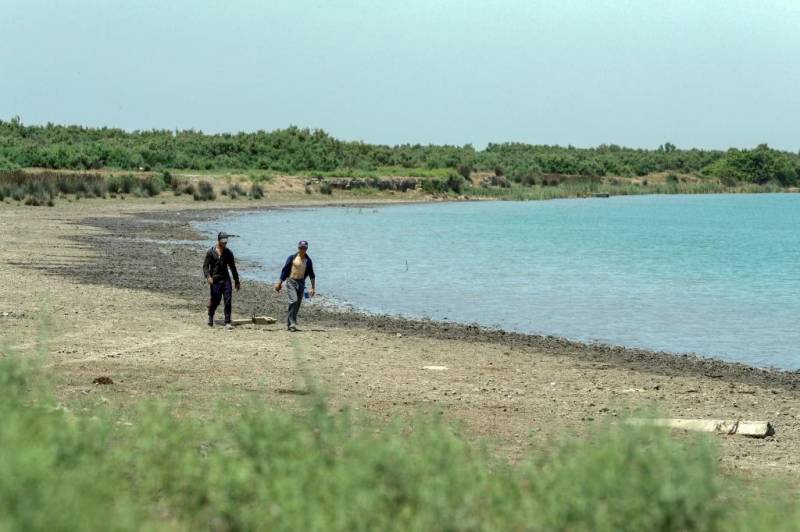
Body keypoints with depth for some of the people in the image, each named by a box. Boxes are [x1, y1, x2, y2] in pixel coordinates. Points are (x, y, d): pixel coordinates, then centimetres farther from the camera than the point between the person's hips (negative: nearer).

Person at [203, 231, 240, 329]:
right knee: (215, 301, 2)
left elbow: (233, 268, 15)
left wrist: (237, 281, 17)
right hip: (215, 280, -2)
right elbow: (205, 266, -4)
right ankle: (210, 317, 32)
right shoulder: (211, 252, -1)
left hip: (226, 280, 3)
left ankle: (227, 323, -8)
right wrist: (208, 276, -23)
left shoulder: (228, 253, 8)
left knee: (228, 300, -8)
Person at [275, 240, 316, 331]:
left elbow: (311, 275, 10)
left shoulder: (308, 261, 6)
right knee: (294, 300, -21)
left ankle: (289, 324, 17)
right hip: (291, 281, -4)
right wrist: (280, 283, 1)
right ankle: (292, 323, -21)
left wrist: (313, 288, 4)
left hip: (301, 283, 4)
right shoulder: (292, 258, -2)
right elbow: (284, 270, 2)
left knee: (297, 304, 5)